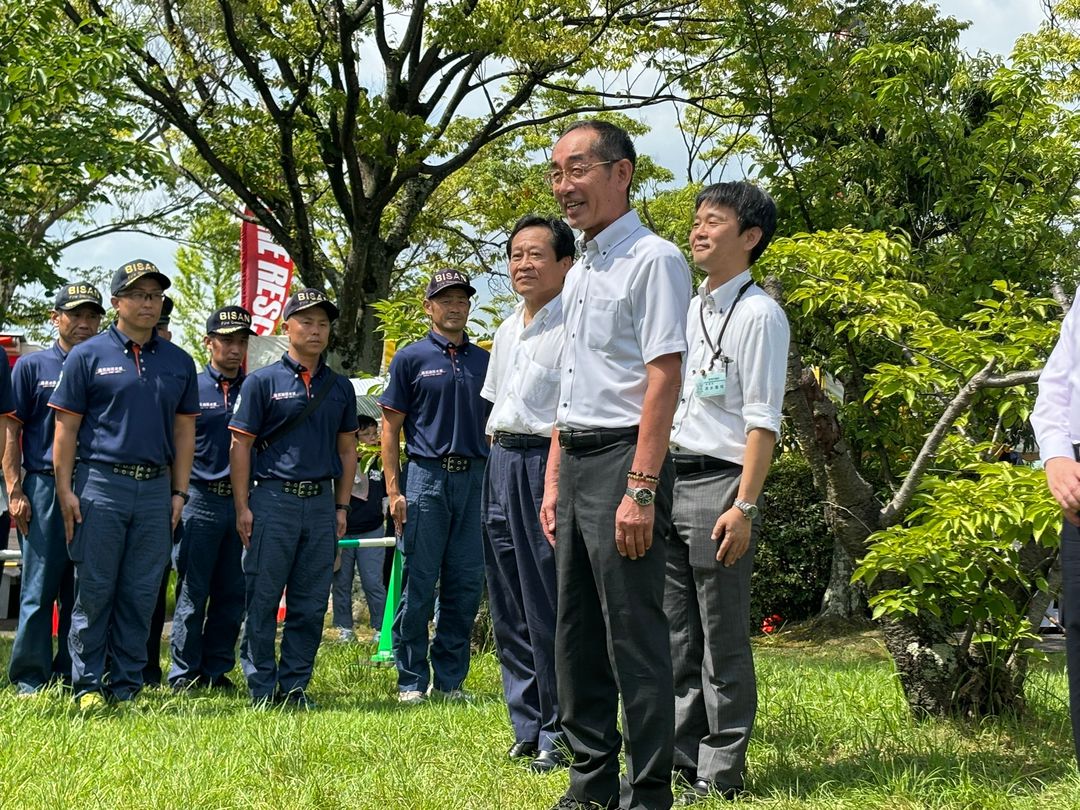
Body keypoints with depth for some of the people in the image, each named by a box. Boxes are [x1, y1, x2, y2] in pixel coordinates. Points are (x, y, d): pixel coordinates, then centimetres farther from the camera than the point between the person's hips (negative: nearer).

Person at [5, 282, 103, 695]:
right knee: (40, 588, -2)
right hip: (45, 488, -3)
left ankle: (71, 676, 17)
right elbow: (11, 432, 1)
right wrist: (15, 492, -7)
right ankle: (31, 679, 3)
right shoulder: (32, 366, 4)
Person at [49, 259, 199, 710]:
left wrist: (179, 492, 8)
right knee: (94, 590, -1)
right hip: (101, 484, -3)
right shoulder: (88, 356, 2)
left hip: (156, 489, 3)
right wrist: (65, 491, -6)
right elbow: (66, 428, 0)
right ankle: (87, 685, 7)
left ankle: (127, 685, 14)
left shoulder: (178, 362, 13)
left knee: (141, 595, 6)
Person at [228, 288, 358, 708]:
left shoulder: (340, 387, 13)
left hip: (321, 504, 4)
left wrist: (341, 507, 10)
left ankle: (295, 685, 14)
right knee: (262, 600, -1)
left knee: (311, 605, 6)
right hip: (272, 500, -4)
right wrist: (242, 508, -7)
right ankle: (262, 687, 6)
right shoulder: (263, 382, 1)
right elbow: (240, 446, -1)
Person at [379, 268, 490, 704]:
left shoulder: (483, 360, 14)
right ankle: (412, 681, 7)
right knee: (419, 586, -1)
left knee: (466, 585, 6)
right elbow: (390, 428, 1)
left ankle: (450, 679, 15)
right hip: (428, 476, -4)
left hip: (476, 477, 4)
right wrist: (394, 491, -7)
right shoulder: (411, 358, 3)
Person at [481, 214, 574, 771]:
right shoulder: (506, 329, 18)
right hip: (501, 465, 9)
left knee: (548, 605, -6)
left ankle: (558, 734, 3)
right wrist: (498, 457, 18)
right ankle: (526, 728, 19)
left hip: (549, 460, -8)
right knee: (508, 605, 10)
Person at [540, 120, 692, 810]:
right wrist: (554, 481, 18)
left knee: (634, 632, -5)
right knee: (577, 633, 12)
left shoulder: (653, 260, -9)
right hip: (575, 461, 9)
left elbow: (663, 379, -17)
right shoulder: (581, 271, 18)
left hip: (621, 457, -9)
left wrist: (640, 489, -22)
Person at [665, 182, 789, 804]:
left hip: (721, 484, -8)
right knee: (675, 639, 11)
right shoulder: (688, 310, 17)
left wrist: (744, 507, -18)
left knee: (722, 642, -2)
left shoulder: (759, 314, -6)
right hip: (669, 479, 8)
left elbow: (763, 422, -12)